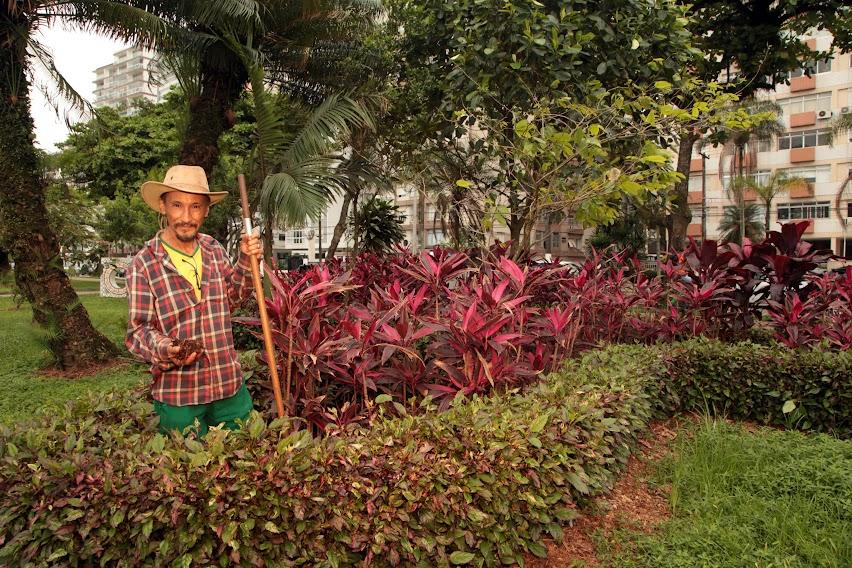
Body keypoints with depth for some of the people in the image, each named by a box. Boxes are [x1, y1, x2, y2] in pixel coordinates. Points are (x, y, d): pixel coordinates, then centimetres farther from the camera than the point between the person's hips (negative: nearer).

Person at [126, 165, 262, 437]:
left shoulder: (214, 249, 4)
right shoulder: (143, 265, -11)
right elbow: (138, 330, -9)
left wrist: (246, 261, 2)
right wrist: (165, 349, -29)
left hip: (230, 386, 5)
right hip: (177, 395, -4)